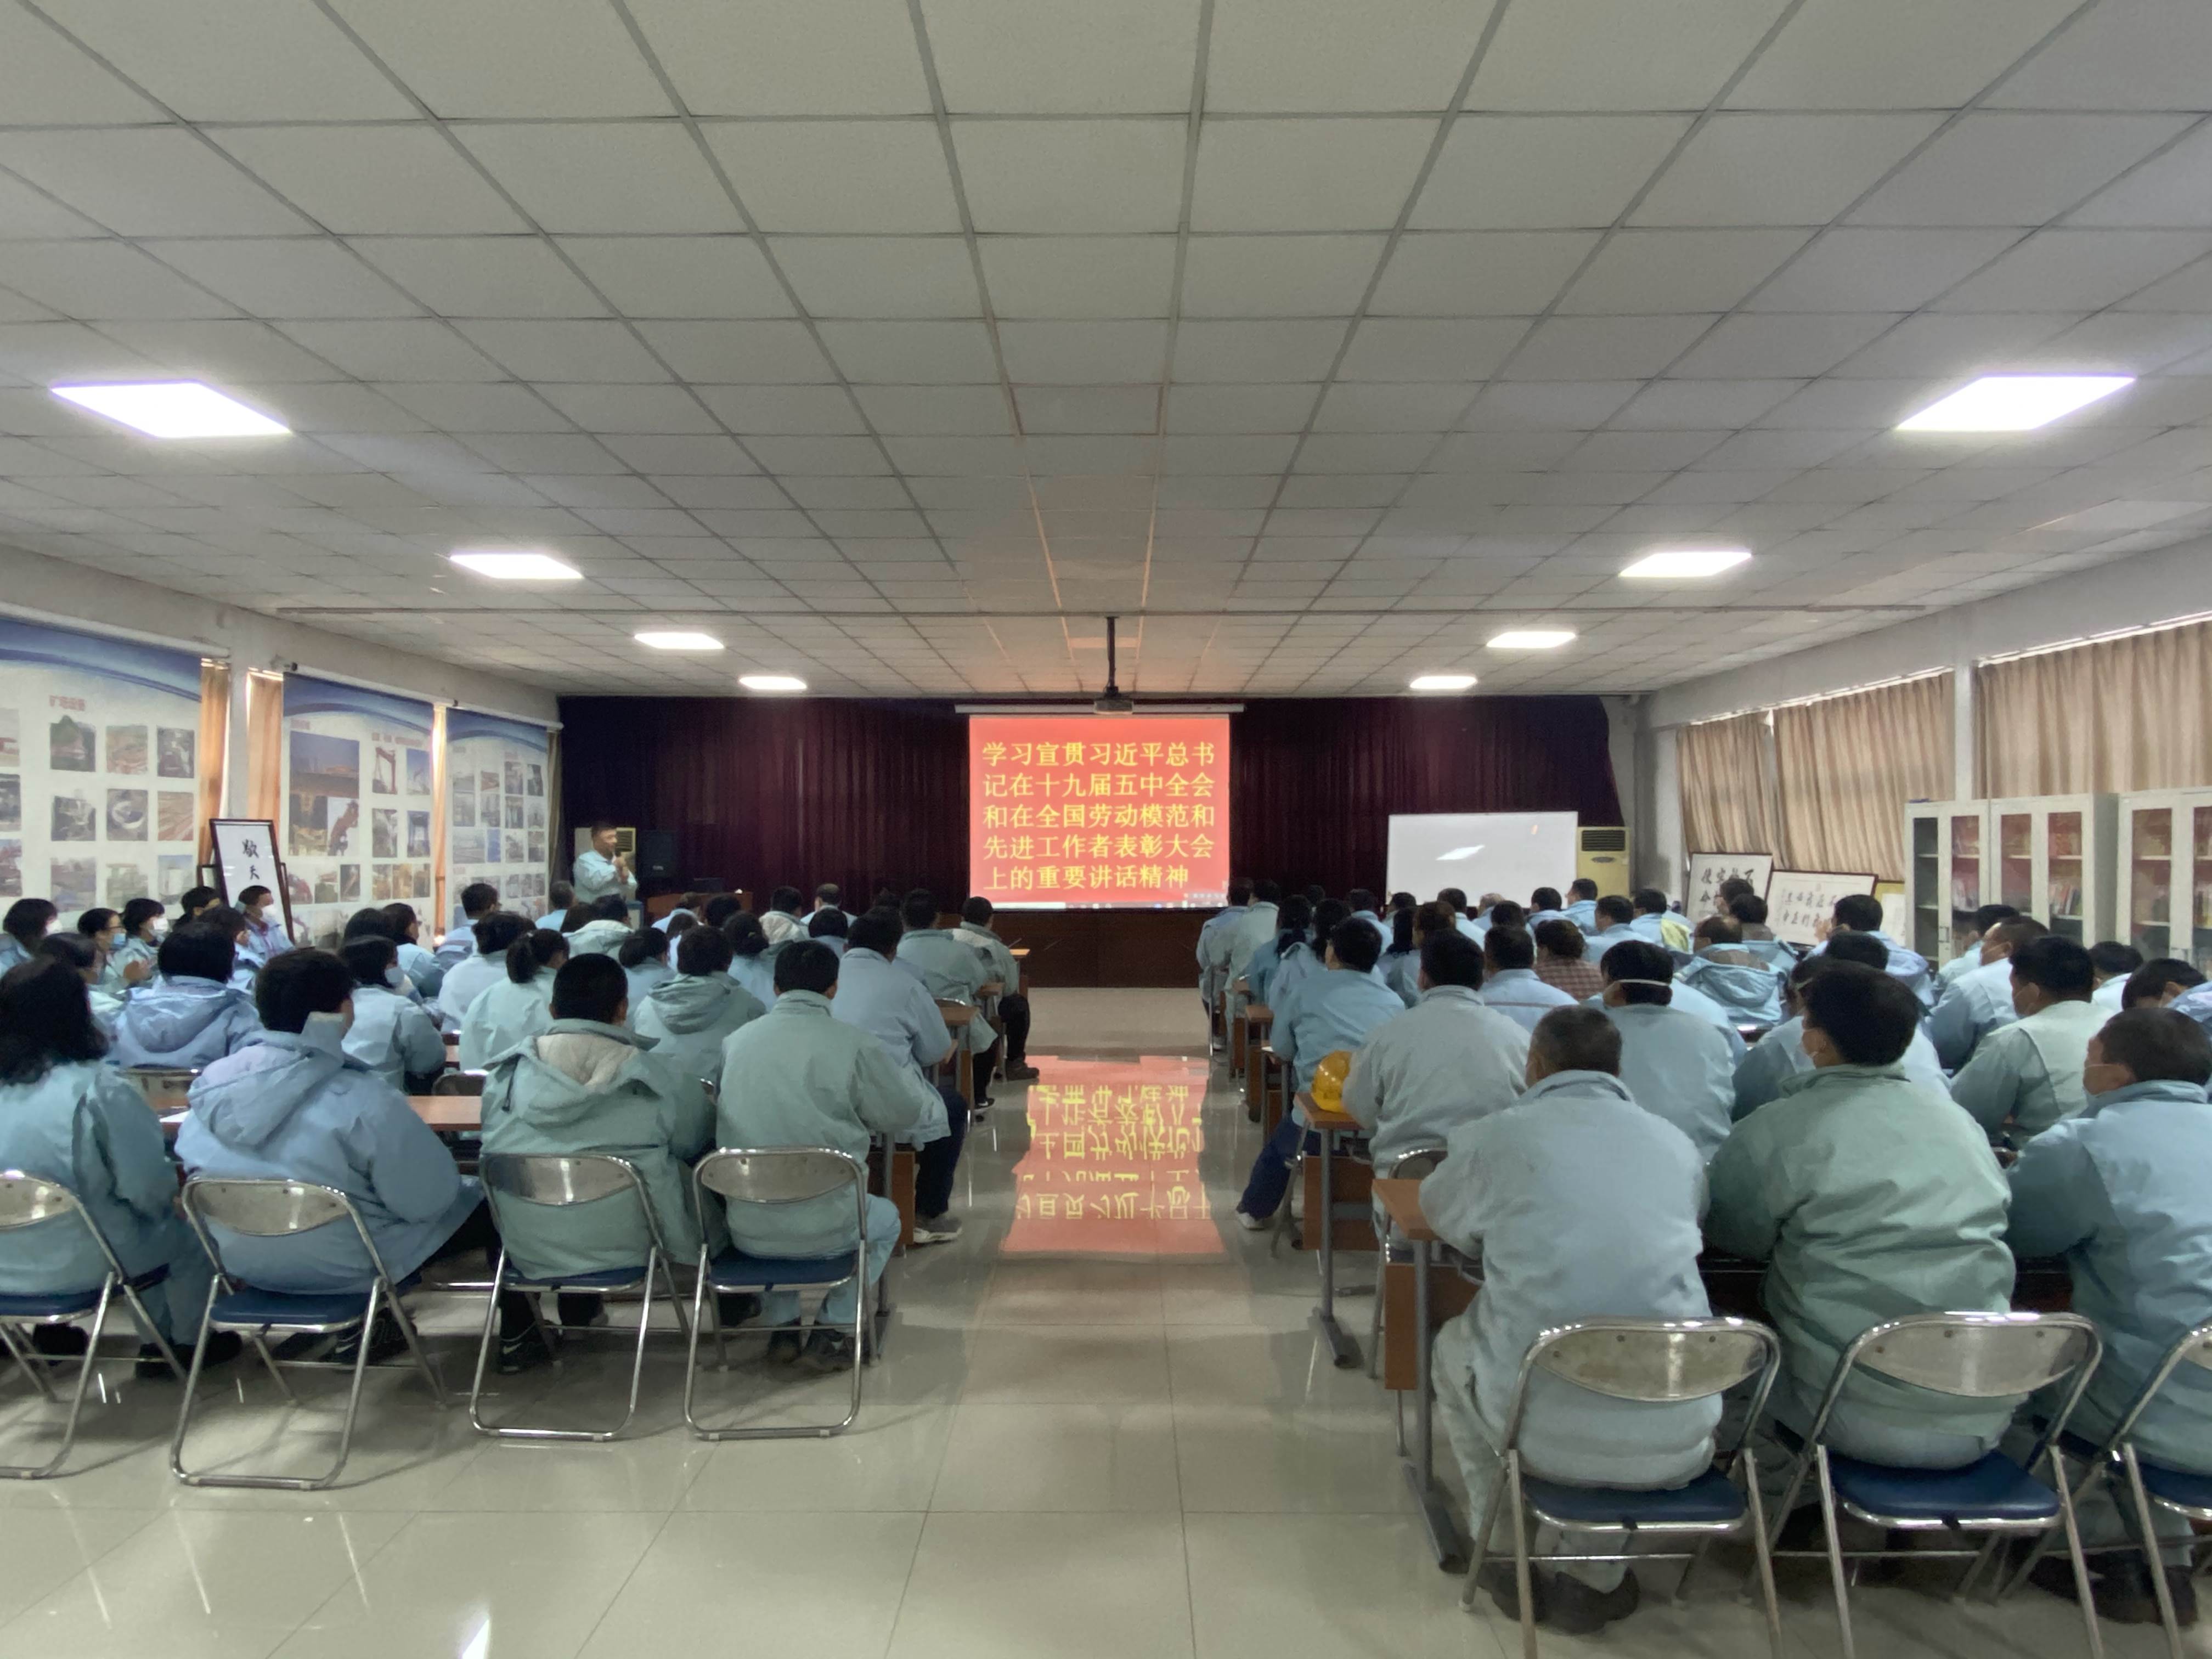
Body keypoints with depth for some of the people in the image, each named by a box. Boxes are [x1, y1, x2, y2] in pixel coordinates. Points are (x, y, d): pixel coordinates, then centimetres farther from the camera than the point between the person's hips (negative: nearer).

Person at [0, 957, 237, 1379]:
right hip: (79, 1261, -6)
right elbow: (150, 1188, -18)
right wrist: (176, 1184, 5)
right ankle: (184, 1343, 31)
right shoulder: (98, 1088, -21)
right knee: (187, 1230, 20)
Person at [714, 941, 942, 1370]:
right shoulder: (851, 1042, -10)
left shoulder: (735, 1041, 2)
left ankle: (781, 1326, 30)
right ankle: (831, 1332, 19)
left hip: (746, 1231, 3)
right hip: (824, 1228, -3)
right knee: (885, 1217, 30)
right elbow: (908, 1113, 0)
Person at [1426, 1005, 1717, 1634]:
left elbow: (1442, 1214, 20)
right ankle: (1595, 1578, 34)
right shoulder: (1677, 1144, 9)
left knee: (1454, 1347, 29)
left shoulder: (1494, 1135, 0)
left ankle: (1507, 1557, 36)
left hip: (1545, 1428, -2)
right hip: (1677, 1438, 3)